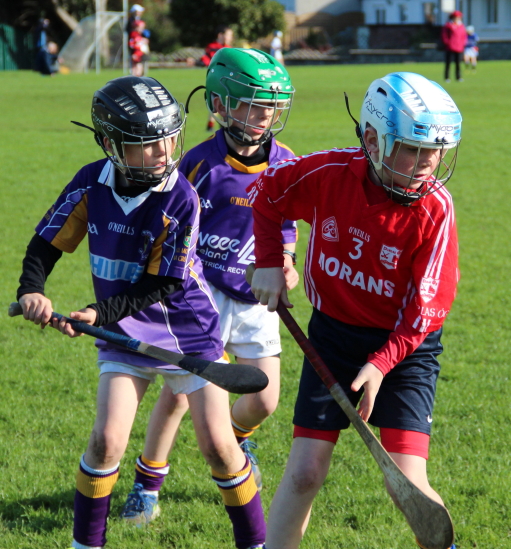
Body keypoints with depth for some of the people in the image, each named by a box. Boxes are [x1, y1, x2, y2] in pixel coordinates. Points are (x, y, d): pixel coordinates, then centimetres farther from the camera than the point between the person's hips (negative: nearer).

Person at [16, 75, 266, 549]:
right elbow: (49, 242, 1)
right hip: (124, 334, 2)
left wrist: (101, 313, -26)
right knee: (107, 441, -7)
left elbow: (164, 284, -18)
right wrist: (32, 290, -18)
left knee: (218, 446, -2)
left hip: (189, 331, -2)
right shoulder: (92, 184, -10)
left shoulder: (179, 198, -20)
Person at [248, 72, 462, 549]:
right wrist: (269, 264, 0)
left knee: (407, 481, -12)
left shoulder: (434, 209, -19)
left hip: (404, 345, -2)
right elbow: (265, 193, 6)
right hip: (334, 334, 2)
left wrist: (380, 364, -25)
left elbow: (428, 306, -16)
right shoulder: (332, 173, -15)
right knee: (305, 471, -2)